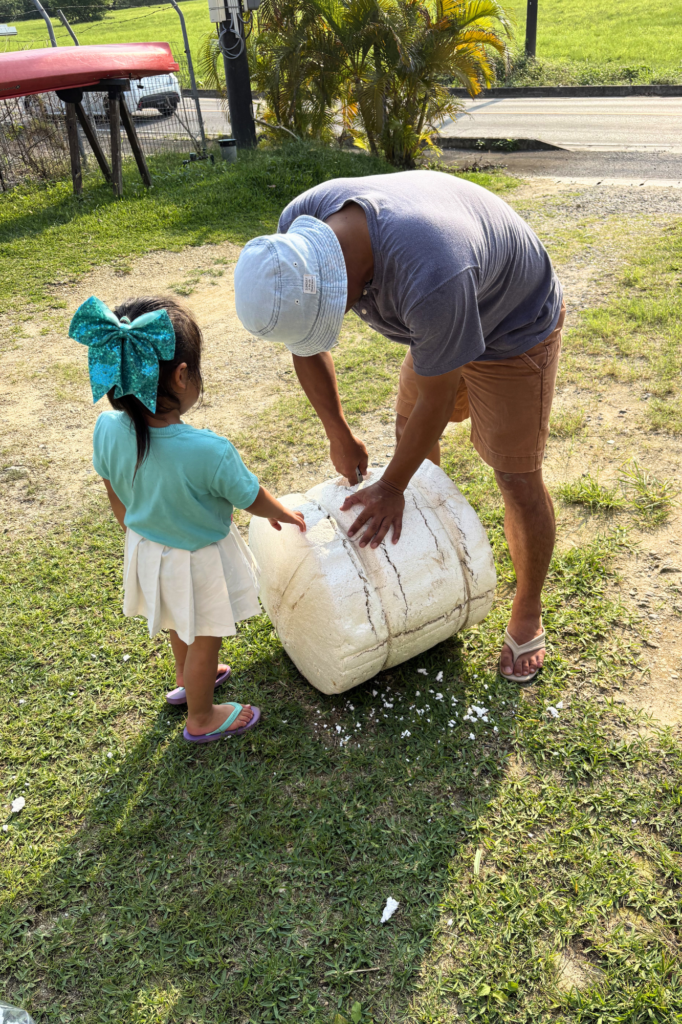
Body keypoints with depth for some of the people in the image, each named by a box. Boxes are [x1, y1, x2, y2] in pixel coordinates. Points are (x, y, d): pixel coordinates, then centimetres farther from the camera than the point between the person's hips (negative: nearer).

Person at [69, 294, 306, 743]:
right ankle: (201, 718, 45)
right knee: (205, 639, 21)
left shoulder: (108, 429, -21)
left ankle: (187, 679, 61)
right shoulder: (209, 451, -37)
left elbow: (117, 498, -2)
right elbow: (254, 500, -18)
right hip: (199, 562, -6)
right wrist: (286, 515, 4)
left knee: (181, 622, 34)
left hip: (147, 549, 6)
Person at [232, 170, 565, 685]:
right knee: (410, 433, 17)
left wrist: (392, 487, -15)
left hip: (514, 327, -7)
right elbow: (306, 349, -8)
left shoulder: (428, 280, -45)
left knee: (517, 478, -2)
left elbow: (437, 399, -28)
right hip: (441, 314, 7)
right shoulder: (299, 228, -23)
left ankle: (528, 614, 20)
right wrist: (340, 436, -2)